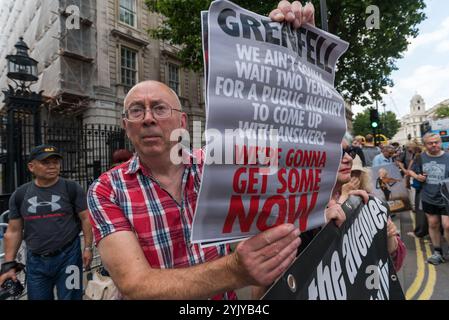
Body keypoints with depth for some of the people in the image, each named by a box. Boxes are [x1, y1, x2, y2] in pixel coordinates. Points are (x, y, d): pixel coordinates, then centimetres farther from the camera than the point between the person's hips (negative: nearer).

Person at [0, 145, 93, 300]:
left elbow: (86, 219, -5)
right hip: (35, 261, 3)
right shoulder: (20, 195, 3)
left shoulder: (72, 188, -7)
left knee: (69, 297, 5)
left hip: (68, 256, -3)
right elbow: (13, 231, 8)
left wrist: (88, 247, -9)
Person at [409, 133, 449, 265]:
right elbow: (411, 171, 13)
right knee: (433, 224, 12)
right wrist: (417, 176, -6)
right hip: (428, 198, 3)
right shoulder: (421, 157, 0)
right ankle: (437, 252, 27)